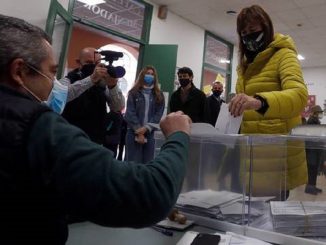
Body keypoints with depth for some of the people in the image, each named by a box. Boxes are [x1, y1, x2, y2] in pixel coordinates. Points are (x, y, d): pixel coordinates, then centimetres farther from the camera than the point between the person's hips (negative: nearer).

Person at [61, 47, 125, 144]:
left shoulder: (103, 84, 3)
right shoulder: (68, 80, -3)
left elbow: (118, 107, -7)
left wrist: (112, 86, -24)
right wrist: (91, 79, -35)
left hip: (97, 144, 3)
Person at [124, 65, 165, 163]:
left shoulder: (159, 95, 11)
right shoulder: (133, 93, 6)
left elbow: (158, 114, 0)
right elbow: (130, 113, -3)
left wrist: (146, 128, -13)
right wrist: (138, 131, -11)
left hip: (149, 133, 2)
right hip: (134, 133, -2)